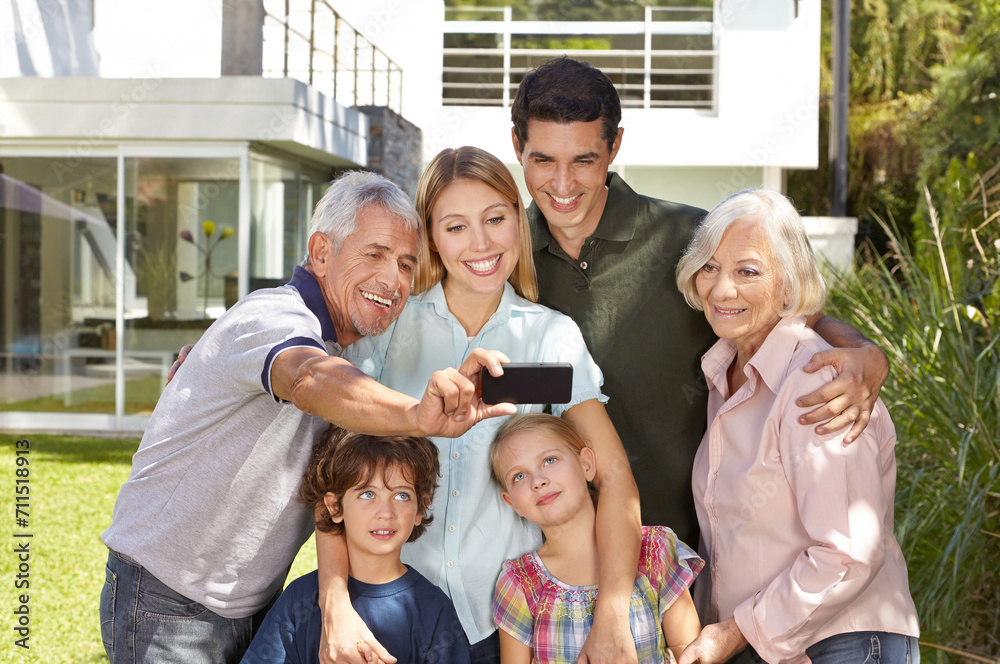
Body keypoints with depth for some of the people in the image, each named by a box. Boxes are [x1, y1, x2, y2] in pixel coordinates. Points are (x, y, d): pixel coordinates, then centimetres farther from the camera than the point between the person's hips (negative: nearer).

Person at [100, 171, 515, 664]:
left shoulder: (347, 347, 8)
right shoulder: (272, 318, -22)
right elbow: (312, 381, -47)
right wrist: (417, 416, -64)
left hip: (256, 605, 8)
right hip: (170, 609, -8)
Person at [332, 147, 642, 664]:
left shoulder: (552, 335, -1)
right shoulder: (389, 325, -2)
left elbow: (615, 477, -8)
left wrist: (611, 622, -21)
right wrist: (337, 605, -21)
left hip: (505, 617, 0)